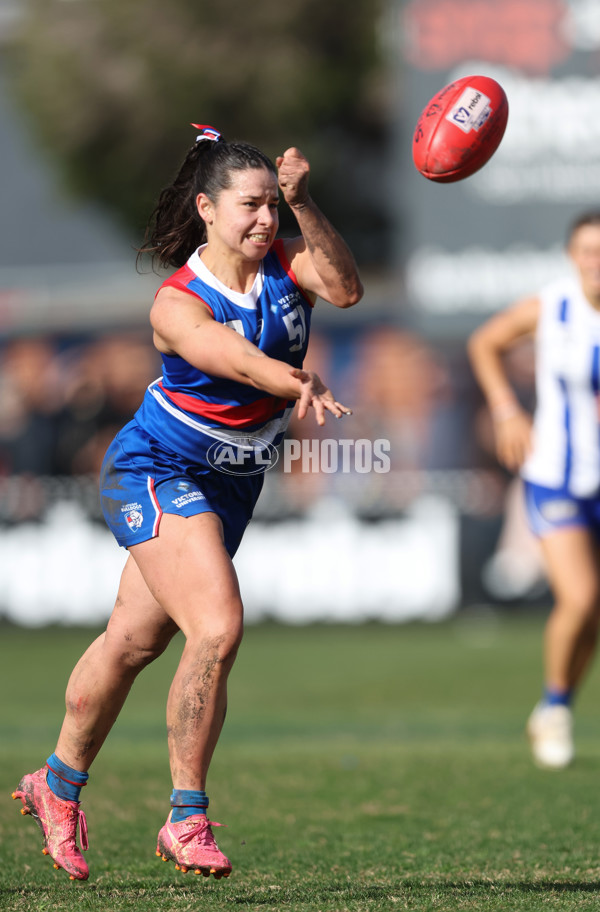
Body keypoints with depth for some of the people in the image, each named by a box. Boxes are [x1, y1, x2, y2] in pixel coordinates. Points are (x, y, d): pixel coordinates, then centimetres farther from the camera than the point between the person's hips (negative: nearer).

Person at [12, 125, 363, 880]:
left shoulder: (283, 263, -6)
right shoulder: (177, 303, -23)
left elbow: (345, 288, -27)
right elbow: (236, 359, -43)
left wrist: (303, 207, -38)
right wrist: (300, 385, -63)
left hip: (231, 485, 7)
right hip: (157, 472, -7)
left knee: (134, 639, 18)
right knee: (217, 628, -24)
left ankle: (58, 787, 36)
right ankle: (186, 820, -14)